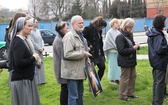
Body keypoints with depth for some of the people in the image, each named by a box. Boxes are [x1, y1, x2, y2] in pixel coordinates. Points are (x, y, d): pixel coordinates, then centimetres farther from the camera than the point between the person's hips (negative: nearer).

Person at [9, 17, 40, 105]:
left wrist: (33, 57, 1)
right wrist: (33, 58, -16)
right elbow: (19, 62, -27)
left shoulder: (22, 40, 11)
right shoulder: (18, 42, -18)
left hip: (26, 79, 9)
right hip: (21, 80, -9)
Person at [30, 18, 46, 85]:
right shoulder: (31, 32, -11)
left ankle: (40, 80, 20)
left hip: (40, 51, 8)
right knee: (35, 67, -7)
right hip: (35, 51, -8)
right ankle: (35, 81, -1)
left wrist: (42, 47, 0)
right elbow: (32, 42, -16)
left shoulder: (38, 31, 14)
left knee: (40, 66, 12)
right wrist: (39, 48, -11)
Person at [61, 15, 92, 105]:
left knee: (80, 94, 19)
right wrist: (83, 53, -19)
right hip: (72, 71, -10)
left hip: (80, 70, 10)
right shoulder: (69, 36, -16)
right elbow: (67, 54, -25)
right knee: (73, 96, -4)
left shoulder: (81, 35, 16)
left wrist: (86, 59, 13)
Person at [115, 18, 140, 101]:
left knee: (133, 76, 15)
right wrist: (133, 48, -20)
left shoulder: (129, 35, 9)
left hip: (131, 60, 9)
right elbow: (121, 50, -21)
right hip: (125, 61, -9)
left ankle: (130, 93, 30)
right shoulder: (120, 36, -17)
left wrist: (136, 46, 1)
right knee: (125, 78, 2)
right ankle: (122, 95, 15)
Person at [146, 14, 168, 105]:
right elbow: (159, 49, -31)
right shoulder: (158, 35, -23)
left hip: (154, 61, 10)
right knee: (160, 83, 0)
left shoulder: (152, 33, 7)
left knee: (156, 82, 19)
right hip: (160, 62, -10)